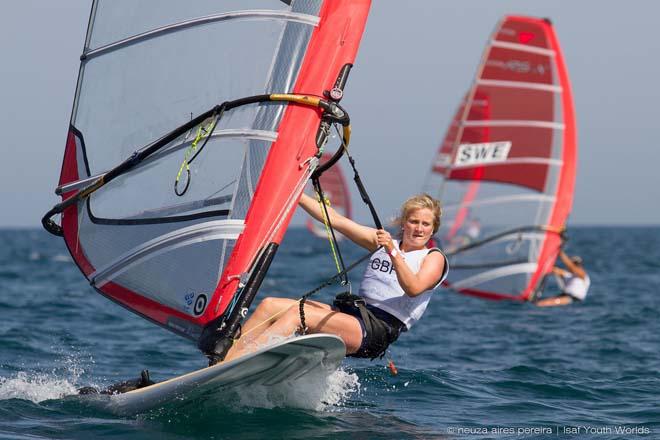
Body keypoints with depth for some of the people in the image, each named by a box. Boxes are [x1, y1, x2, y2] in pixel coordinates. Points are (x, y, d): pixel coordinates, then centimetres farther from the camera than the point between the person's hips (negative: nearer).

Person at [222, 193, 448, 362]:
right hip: (355, 312, 7)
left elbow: (414, 289, -17)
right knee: (269, 305, -10)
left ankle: (230, 364, -36)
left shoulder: (434, 258, 3)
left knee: (297, 313, -27)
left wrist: (393, 253, -28)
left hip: (378, 331, -7)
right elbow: (335, 219, 19)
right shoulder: (383, 241, 21)